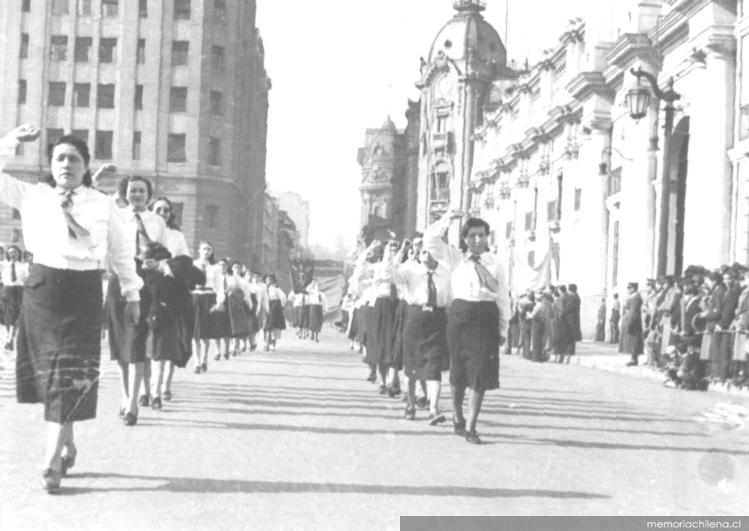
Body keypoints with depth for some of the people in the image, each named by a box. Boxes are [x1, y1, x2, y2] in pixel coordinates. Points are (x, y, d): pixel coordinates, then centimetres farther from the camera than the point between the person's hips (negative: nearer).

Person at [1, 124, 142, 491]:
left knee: (71, 374, -7)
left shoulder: (102, 206, 4)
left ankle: (52, 461, -8)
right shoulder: (33, 196, 6)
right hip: (41, 286, 2)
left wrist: (132, 294, 13)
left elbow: (122, 251, 11)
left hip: (83, 292, -2)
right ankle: (67, 445, 24)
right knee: (44, 371, 6)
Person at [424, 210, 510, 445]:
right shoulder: (455, 258, 7)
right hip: (460, 316, 0)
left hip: (487, 319, 0)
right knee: (459, 373, 9)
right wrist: (446, 220, -11)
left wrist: (503, 329, 5)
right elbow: (430, 241, -2)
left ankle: (470, 427, 0)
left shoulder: (495, 264, 9)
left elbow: (503, 298, 9)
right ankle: (457, 418, 30)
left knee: (481, 374, -5)